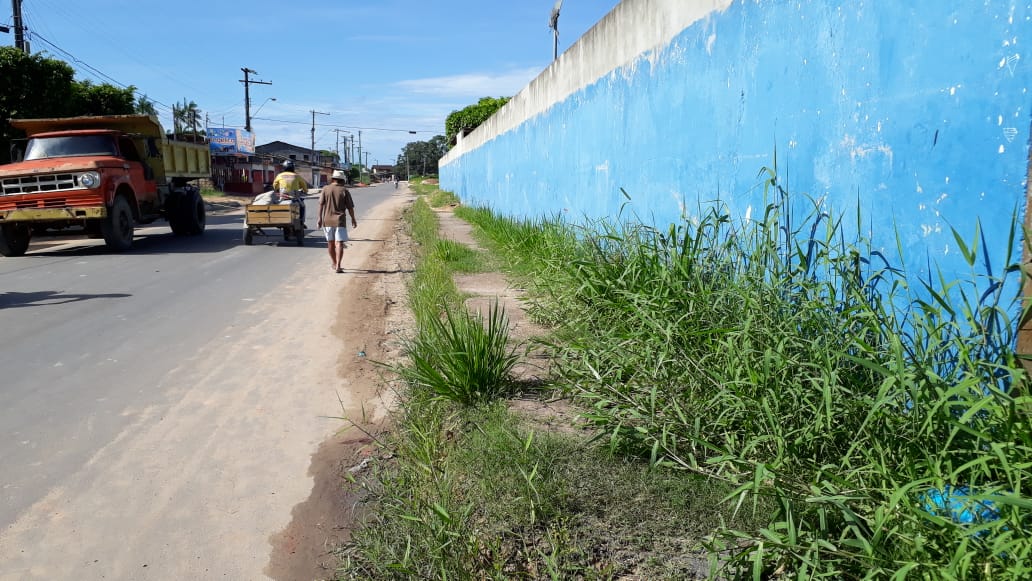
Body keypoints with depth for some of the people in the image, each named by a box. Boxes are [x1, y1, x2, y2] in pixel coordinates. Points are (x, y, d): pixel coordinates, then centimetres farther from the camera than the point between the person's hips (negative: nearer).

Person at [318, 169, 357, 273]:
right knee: (339, 243, -5)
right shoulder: (344, 191, -4)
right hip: (339, 221, -3)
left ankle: (334, 263, 30)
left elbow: (321, 205, -2)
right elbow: (350, 207, -2)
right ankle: (338, 266, -15)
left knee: (330, 243, 16)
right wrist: (353, 219, 9)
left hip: (327, 220, 3)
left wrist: (320, 218, 3)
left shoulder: (325, 189, 1)